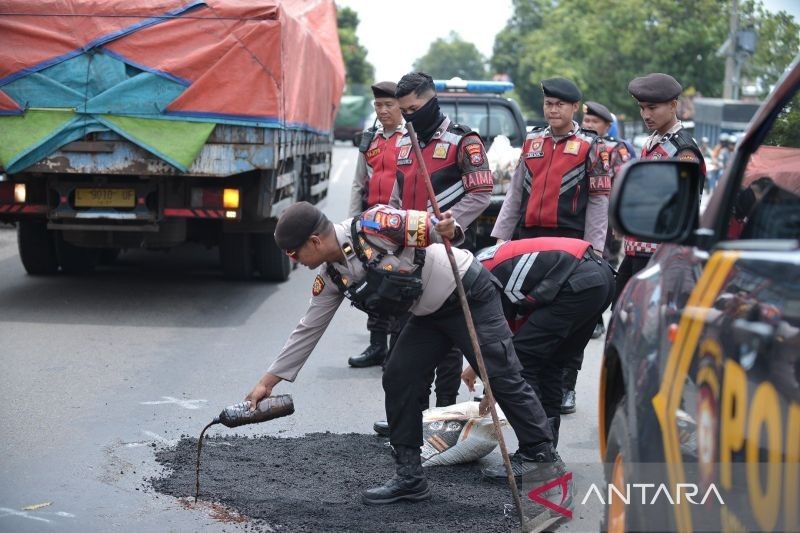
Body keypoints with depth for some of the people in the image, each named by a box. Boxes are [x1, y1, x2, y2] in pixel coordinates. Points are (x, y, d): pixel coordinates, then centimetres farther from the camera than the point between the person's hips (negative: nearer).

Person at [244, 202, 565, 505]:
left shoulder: (372, 226, -27)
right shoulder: (331, 278, -3)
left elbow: (430, 228, -25)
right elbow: (307, 330, 4)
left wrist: (449, 231, -50)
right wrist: (267, 382, 7)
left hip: (467, 292, -8)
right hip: (429, 313, 8)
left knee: (501, 375, -4)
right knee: (397, 379, -1)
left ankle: (542, 456, 10)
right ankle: (409, 476, 5)